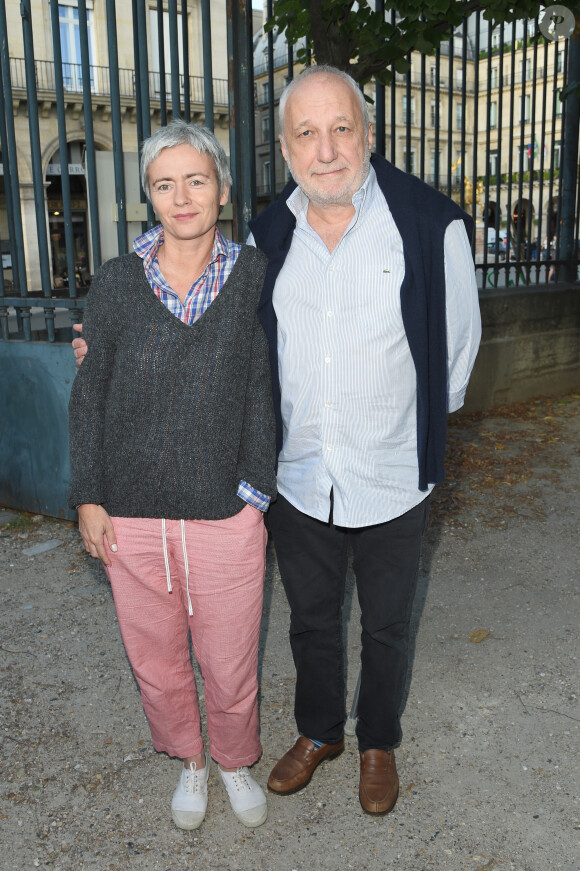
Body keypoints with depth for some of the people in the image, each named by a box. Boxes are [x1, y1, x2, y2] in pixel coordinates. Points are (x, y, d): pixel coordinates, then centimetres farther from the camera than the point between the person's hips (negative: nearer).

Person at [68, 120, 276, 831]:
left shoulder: (254, 276, -2)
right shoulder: (115, 283, 0)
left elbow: (264, 389, -3)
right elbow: (88, 396, 4)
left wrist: (256, 487, -8)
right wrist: (88, 496, 2)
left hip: (225, 512, -1)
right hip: (132, 513, 2)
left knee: (230, 661, 12)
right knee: (155, 658, 17)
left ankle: (235, 761, 43)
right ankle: (189, 760, 46)